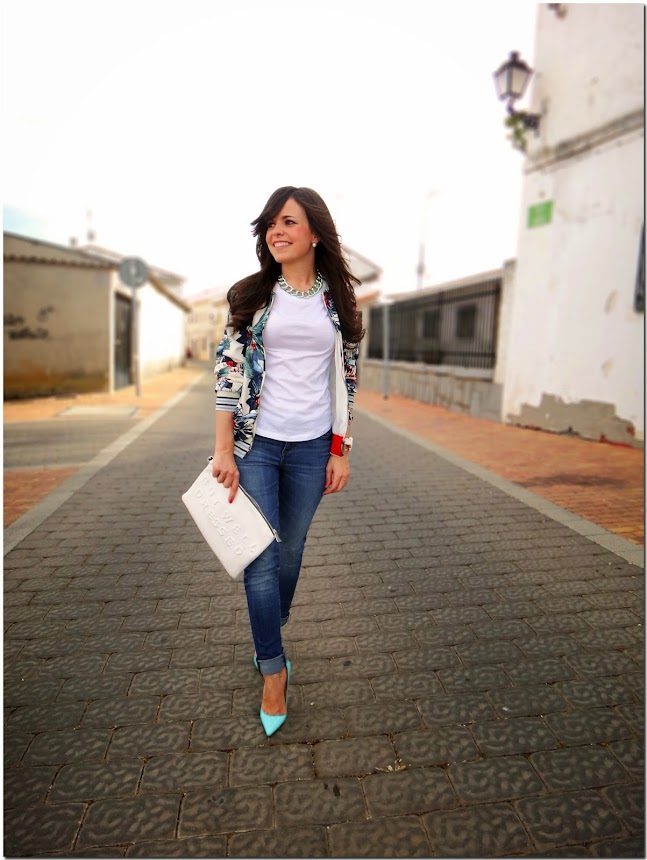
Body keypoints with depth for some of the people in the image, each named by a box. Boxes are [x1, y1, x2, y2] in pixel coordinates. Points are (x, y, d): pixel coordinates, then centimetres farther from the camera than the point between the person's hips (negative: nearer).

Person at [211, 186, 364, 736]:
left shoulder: (337, 299, 4)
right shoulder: (251, 296, 1)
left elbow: (345, 378, 6)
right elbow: (229, 371, -2)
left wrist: (341, 451, 1)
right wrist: (224, 451, -9)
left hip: (312, 447, 1)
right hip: (256, 444, -1)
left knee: (290, 552, 13)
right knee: (261, 559, 0)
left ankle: (268, 643, 39)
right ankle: (274, 669, 21)